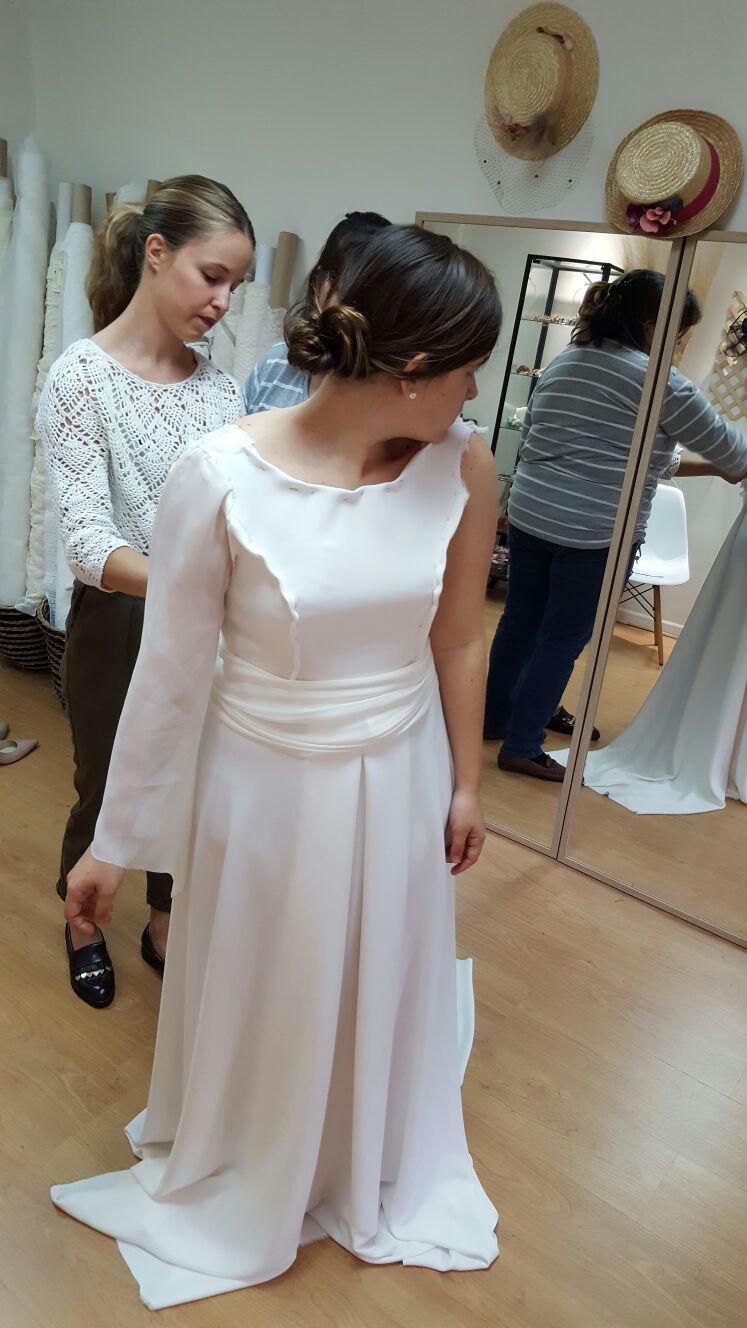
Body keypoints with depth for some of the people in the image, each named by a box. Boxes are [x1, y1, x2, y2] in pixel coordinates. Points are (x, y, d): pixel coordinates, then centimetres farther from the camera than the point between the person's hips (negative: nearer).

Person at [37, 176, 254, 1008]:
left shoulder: (219, 386, 1)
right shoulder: (81, 377, -15)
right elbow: (88, 540, -22)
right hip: (119, 625, -4)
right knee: (108, 793, 16)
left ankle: (164, 928, 44)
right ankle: (84, 927, 45)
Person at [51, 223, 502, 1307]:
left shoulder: (463, 468, -11)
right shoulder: (221, 478, -21)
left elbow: (458, 640, 1)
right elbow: (170, 677, -13)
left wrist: (465, 784, 10)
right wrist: (113, 844, -4)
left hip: (399, 782, 3)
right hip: (265, 785, -2)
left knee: (383, 995, 24)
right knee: (252, 1002, 21)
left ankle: (378, 1182, 58)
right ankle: (228, 1187, 57)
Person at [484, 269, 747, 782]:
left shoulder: (563, 361, 14)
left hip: (530, 515, 8)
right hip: (596, 532, -7)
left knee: (521, 621, 18)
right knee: (563, 638, 3)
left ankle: (494, 717, 33)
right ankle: (521, 747, 12)